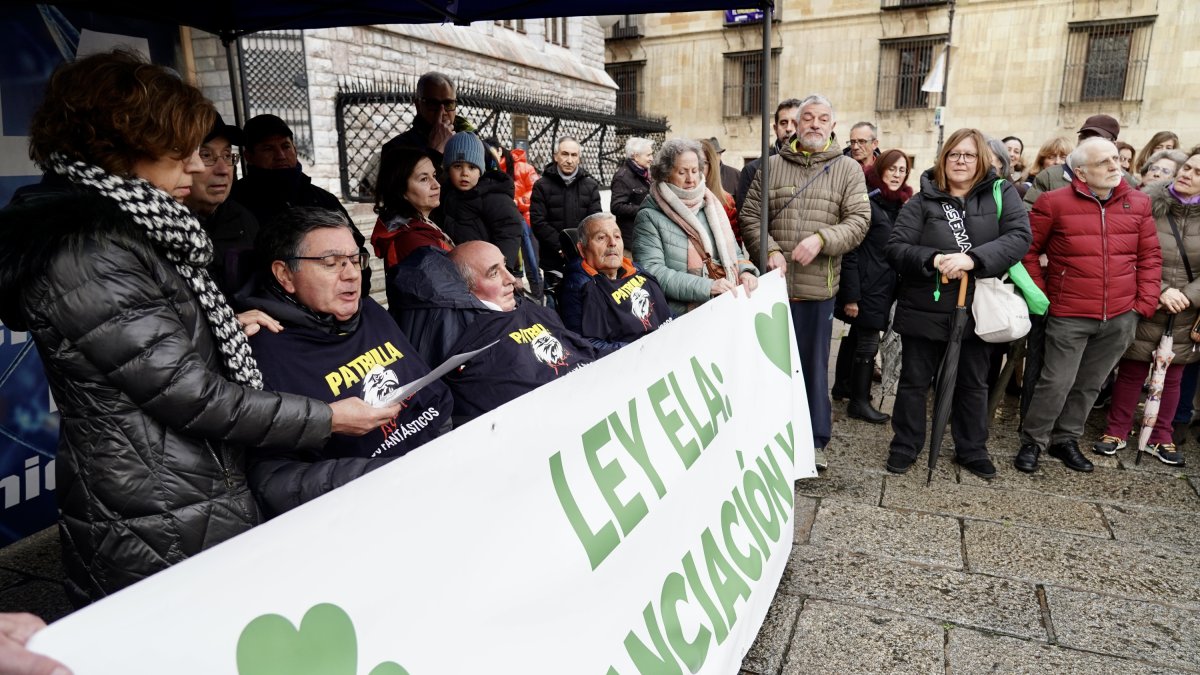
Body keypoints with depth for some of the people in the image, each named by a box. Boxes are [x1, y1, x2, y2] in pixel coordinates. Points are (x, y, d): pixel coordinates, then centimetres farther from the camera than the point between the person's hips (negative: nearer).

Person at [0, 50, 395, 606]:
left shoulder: (121, 225, 8)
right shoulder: (84, 253, -23)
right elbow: (190, 395, -23)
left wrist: (220, 329, 12)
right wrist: (328, 418, -15)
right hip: (163, 538, -9)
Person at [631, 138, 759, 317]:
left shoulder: (710, 208, 14)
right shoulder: (649, 217, -3)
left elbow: (734, 253, 20)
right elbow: (652, 271, -14)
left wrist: (745, 271, -2)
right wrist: (707, 286, -21)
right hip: (679, 316, -4)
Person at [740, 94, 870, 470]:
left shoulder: (848, 170, 5)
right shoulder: (772, 165, 8)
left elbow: (858, 221, -3)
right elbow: (750, 215, 5)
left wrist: (822, 238, -20)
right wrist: (769, 250, -11)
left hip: (819, 286, -1)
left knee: (814, 365, 7)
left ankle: (816, 440, 21)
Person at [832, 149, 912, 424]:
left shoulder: (899, 205, 11)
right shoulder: (867, 202, -14)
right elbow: (850, 251, -17)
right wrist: (851, 295, -21)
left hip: (884, 285, 8)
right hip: (867, 285, -8)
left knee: (857, 335, 18)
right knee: (868, 342, -5)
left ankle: (842, 385, 32)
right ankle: (859, 401, 4)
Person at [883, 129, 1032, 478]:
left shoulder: (1001, 194, 0)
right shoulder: (923, 201, -2)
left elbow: (1019, 236, -13)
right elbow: (896, 247, -8)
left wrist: (972, 258, -27)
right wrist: (932, 259, -25)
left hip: (976, 309, 2)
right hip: (925, 309, -1)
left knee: (973, 384, 16)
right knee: (914, 381, 9)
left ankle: (972, 450, 33)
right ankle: (905, 446, 25)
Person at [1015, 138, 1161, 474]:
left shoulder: (1139, 203, 5)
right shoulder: (1054, 203, -8)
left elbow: (1150, 255, 10)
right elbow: (1028, 251, -1)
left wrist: (1146, 301, 3)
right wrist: (1040, 296, -6)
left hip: (1120, 317, 4)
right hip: (1069, 316, -4)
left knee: (1089, 384, 14)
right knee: (1056, 384, -3)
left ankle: (1066, 440, 29)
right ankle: (1032, 442, 15)